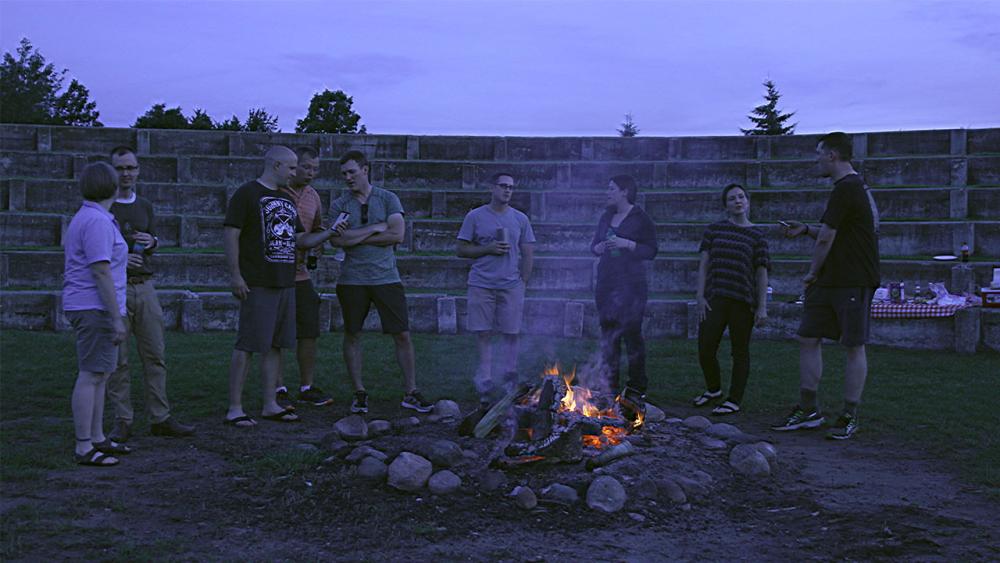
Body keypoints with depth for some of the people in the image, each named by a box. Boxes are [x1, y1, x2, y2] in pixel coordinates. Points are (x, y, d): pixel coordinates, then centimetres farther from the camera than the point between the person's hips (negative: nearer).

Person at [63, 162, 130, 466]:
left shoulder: (85, 218, 16)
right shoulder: (98, 221, -16)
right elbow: (101, 272, -21)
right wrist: (117, 319, -21)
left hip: (90, 308, 10)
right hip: (96, 307, -10)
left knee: (100, 374, 15)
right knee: (91, 376, -7)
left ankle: (97, 439, 22)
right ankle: (84, 449, -2)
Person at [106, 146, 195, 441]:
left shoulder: (145, 206, 15)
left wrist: (151, 242, -1)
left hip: (145, 285, 5)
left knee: (155, 355, 4)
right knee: (118, 359, 0)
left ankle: (160, 419, 9)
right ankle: (122, 422, 8)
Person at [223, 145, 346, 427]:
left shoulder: (287, 200, 19)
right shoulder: (247, 193, -5)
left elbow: (300, 240, 20)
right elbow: (231, 235, -10)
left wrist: (329, 233, 7)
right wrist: (235, 275, -15)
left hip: (286, 284, 8)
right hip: (257, 285, -8)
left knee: (274, 345, 10)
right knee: (246, 345, -5)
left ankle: (270, 405, 18)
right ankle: (234, 409, 1)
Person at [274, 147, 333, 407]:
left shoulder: (313, 197, 13)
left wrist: (317, 243, 5)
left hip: (301, 275, 6)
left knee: (309, 333, 7)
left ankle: (307, 388, 18)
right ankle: (278, 389, 11)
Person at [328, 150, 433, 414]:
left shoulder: (388, 199, 5)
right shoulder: (339, 204, 6)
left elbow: (398, 234, -9)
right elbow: (337, 239, -9)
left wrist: (356, 238, -8)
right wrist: (375, 228, -9)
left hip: (386, 276, -1)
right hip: (352, 280, 1)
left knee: (402, 335, -1)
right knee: (352, 335, 5)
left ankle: (411, 393, 9)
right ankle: (359, 393, 18)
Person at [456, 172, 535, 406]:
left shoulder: (520, 219, 10)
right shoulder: (475, 216, 4)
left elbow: (528, 253, 11)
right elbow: (461, 250, 3)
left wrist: (523, 282, 2)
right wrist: (488, 249, -11)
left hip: (511, 286, 1)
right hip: (481, 284, -1)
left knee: (511, 334, 3)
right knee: (483, 334, -1)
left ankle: (510, 382, 17)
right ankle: (486, 385, 5)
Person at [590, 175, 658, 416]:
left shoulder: (641, 219, -4)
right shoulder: (606, 217, 15)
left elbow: (651, 251, -7)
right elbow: (594, 244, 20)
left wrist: (626, 244, -19)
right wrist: (598, 247, -3)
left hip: (631, 284, -6)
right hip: (606, 283, 6)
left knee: (631, 334, -8)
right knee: (608, 335, 7)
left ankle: (636, 391, -2)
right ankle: (611, 388, 15)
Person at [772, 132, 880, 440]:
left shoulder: (846, 189, -14)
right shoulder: (857, 187, 19)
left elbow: (825, 239, -14)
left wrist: (812, 273, -1)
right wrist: (805, 229, 21)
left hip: (854, 282, -10)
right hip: (828, 281, 10)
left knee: (853, 347, 0)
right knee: (808, 340, 7)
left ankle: (849, 416, 8)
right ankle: (808, 411, 14)